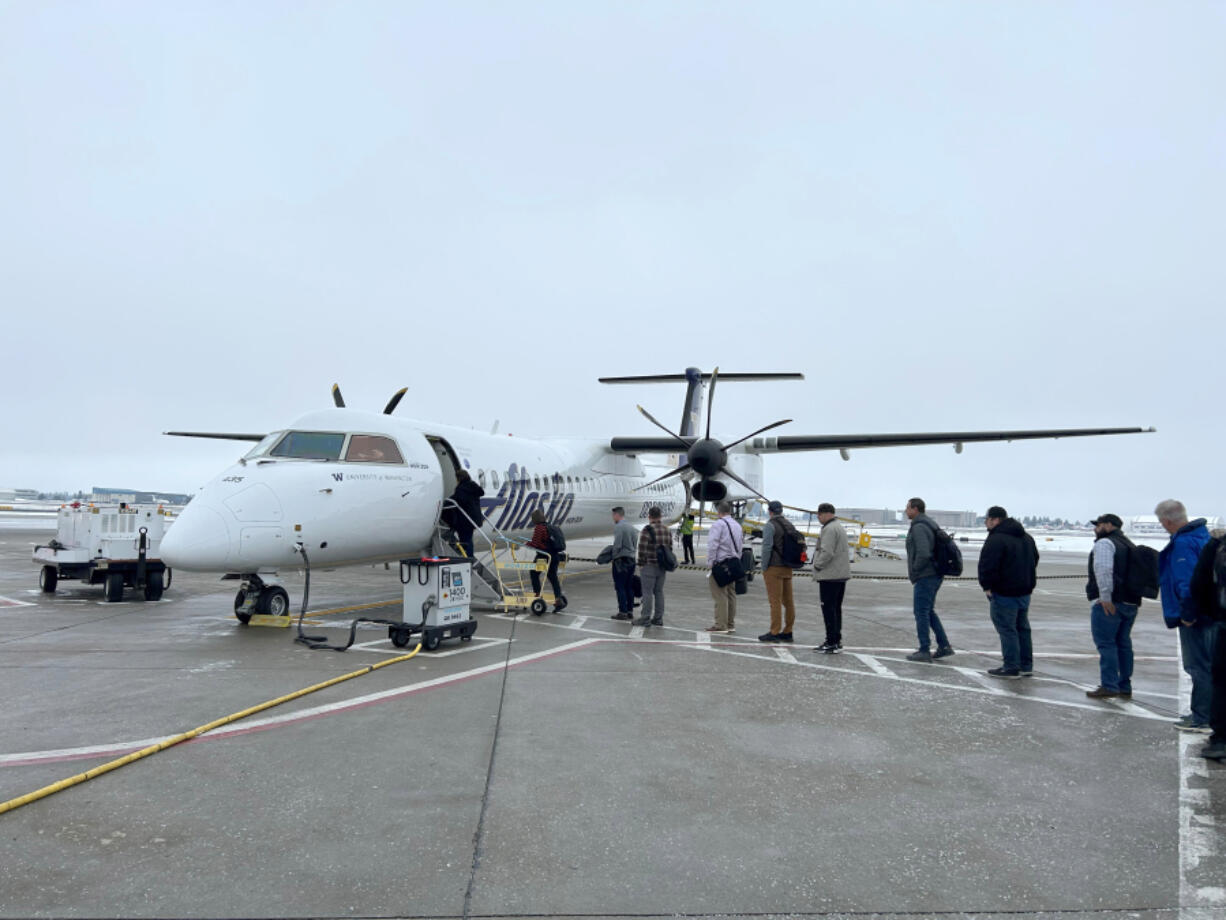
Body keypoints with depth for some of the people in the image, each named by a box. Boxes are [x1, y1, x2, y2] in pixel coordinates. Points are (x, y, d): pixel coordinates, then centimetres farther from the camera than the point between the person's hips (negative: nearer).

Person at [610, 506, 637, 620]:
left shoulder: (618, 526, -13)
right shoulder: (631, 526, 11)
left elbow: (617, 545, -18)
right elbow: (634, 543, 11)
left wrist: (614, 555, -4)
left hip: (621, 560, -8)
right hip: (632, 558, 8)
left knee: (620, 587, -2)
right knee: (629, 587, 11)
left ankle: (623, 612, -2)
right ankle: (630, 611, 15)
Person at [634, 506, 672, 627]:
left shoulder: (647, 530, -14)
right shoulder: (667, 531, 9)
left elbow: (642, 549, -17)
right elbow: (670, 548, 12)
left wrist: (640, 564, -9)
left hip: (649, 566, -7)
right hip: (662, 567, 7)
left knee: (647, 592, -3)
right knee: (659, 592, 12)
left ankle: (645, 619, -1)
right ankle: (658, 619, 16)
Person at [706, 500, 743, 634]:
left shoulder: (718, 525, -11)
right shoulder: (738, 526, 14)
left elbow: (712, 546, -17)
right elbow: (740, 545, 12)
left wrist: (710, 564, -12)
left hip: (720, 564, -8)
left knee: (720, 595, -6)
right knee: (731, 594, 12)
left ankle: (720, 625, -6)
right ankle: (731, 624, 16)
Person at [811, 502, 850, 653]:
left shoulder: (829, 529, -16)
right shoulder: (840, 527, 18)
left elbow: (827, 552, -24)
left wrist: (817, 565, -10)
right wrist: (819, 564, 18)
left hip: (830, 576, -10)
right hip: (841, 574, 11)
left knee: (829, 609, -7)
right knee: (836, 608, 15)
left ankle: (831, 643, -6)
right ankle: (837, 640, 22)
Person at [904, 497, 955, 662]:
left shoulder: (918, 527, -17)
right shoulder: (930, 525, 15)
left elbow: (923, 553, -28)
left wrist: (915, 569, -13)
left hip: (924, 577, -10)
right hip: (935, 575, 10)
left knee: (921, 612, -3)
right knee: (928, 611, 17)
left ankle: (924, 651, 2)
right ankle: (944, 646, 16)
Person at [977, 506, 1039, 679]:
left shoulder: (996, 539, -18)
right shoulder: (1026, 537, 14)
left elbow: (988, 566, -23)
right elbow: (1034, 560, 24)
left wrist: (987, 586, -10)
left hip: (1004, 593, -9)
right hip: (1025, 591, 9)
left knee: (1007, 629, -4)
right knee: (1022, 628, 16)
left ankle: (1012, 668, -2)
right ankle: (1026, 666, 22)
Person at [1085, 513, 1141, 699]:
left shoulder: (1104, 543, -8)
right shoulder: (1128, 544, 22)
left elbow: (1103, 570, -22)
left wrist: (1105, 597, -23)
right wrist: (1134, 598, 20)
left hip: (1109, 603, -9)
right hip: (1131, 602, 9)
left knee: (1106, 643, -7)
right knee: (1123, 643, 14)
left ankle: (1109, 686, -9)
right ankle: (1125, 687, 18)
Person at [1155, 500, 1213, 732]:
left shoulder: (1183, 543, -20)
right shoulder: (1202, 536, 12)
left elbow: (1188, 583, -27)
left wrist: (1187, 614, -19)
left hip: (1194, 618, -10)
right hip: (1210, 613, 10)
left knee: (1199, 667, -4)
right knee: (1207, 665, 18)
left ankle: (1202, 720, 2)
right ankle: (1202, 712, 29)